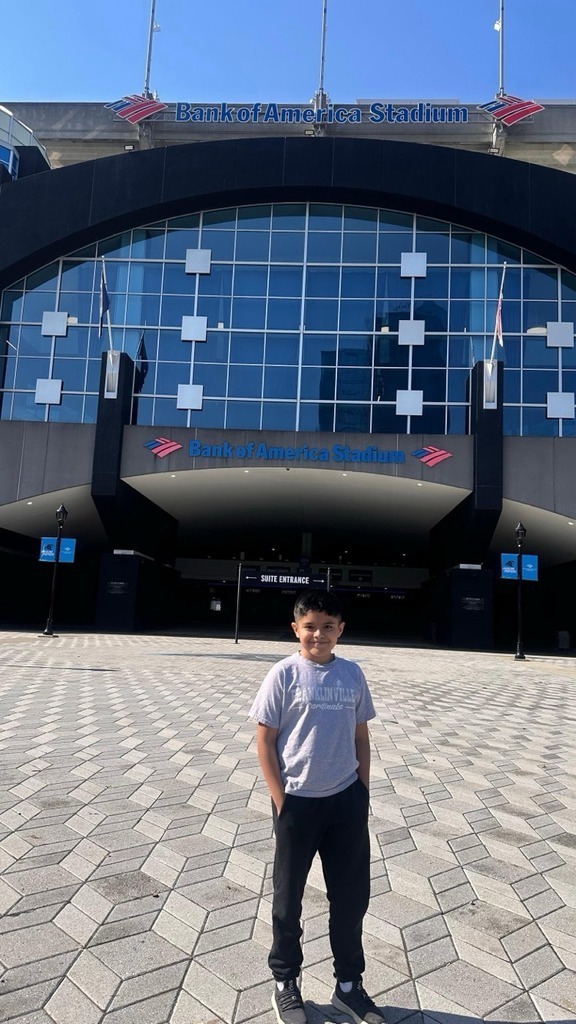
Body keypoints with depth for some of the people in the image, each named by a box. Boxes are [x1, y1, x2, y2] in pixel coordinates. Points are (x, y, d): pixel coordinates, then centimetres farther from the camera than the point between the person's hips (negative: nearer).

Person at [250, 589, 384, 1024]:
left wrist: (363, 792, 5)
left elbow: (361, 737, 8)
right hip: (298, 801, -3)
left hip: (347, 800, 4)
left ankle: (349, 984, 37)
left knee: (352, 894, 15)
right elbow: (265, 742, -8)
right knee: (289, 896, 14)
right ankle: (285, 982, 36)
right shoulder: (284, 674, -12)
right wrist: (281, 802, -10)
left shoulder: (353, 674, -1)